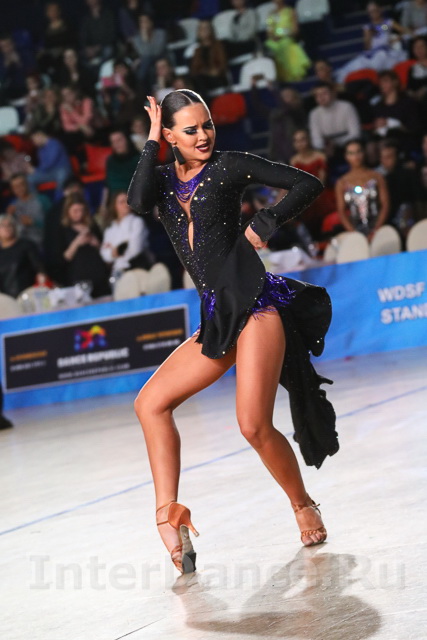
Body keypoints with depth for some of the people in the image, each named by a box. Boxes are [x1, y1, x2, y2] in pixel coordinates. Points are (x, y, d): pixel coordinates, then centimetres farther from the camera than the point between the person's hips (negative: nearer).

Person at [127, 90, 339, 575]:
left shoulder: (229, 166, 1)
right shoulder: (164, 180, 13)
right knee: (150, 403, -3)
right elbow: (138, 202, -11)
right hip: (216, 318, 6)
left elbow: (308, 184, 2)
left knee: (254, 426, -12)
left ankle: (303, 505, 12)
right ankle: (169, 512, -4)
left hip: (254, 304, -6)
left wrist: (264, 226, -4)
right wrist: (151, 140, -4)